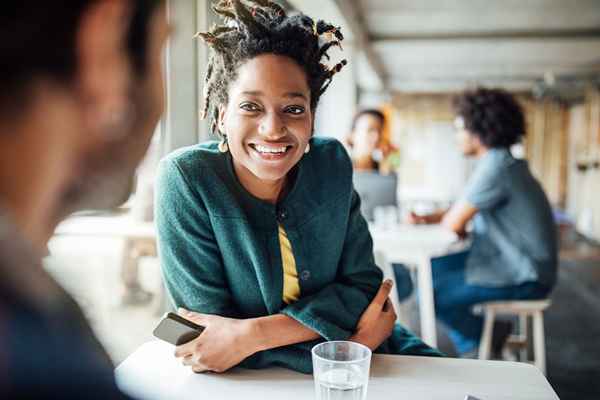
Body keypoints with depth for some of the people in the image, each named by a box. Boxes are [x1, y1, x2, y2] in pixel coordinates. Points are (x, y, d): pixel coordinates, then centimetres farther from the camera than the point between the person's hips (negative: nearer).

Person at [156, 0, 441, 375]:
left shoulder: (332, 163, -9)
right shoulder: (185, 179, -19)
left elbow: (362, 285, -7)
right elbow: (210, 328, -19)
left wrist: (256, 334, -21)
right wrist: (348, 337, -21)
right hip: (240, 378, -3)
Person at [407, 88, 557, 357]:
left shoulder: (496, 167, -22)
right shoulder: (499, 162, 12)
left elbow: (454, 223, -22)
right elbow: (463, 211, 16)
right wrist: (425, 218, 0)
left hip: (524, 280, -10)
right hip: (515, 265, 10)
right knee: (433, 268, 15)